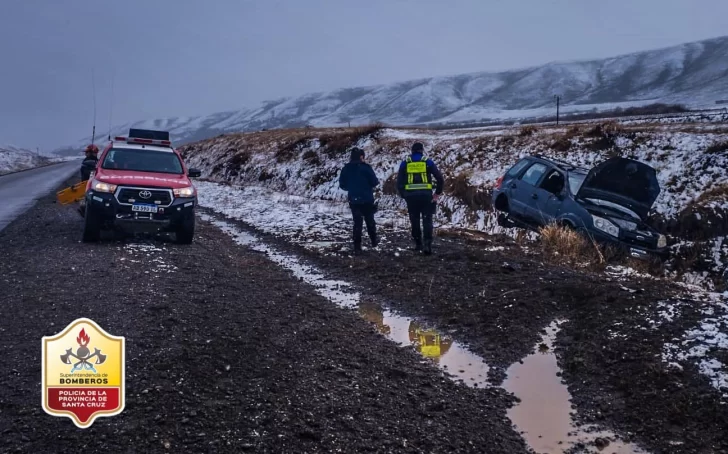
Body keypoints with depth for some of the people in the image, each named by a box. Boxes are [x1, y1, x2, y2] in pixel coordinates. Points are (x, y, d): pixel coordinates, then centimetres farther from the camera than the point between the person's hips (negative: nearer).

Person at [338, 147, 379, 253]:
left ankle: (357, 246, 4)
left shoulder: (346, 168, -2)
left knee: (357, 222, 9)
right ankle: (374, 241, 30)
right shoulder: (365, 167, -14)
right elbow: (374, 182, -13)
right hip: (367, 199, -2)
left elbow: (342, 185, 4)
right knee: (370, 220, 17)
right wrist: (377, 181, 10)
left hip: (353, 200, 3)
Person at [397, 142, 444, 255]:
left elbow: (399, 182, 5)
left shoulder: (405, 163, 7)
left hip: (411, 196, 1)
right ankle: (427, 244, -15)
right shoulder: (428, 162, 4)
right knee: (427, 221, 0)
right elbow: (440, 179, 1)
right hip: (426, 196, -1)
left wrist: (404, 195, 12)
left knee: (415, 221, 15)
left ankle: (418, 244, 22)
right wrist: (437, 193, 8)